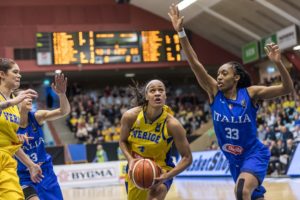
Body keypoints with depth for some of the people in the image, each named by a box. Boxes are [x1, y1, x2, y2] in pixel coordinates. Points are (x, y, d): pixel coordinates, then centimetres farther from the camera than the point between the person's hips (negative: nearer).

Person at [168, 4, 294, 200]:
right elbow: (195, 63, -15)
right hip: (234, 160, 5)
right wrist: (181, 32, -24)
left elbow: (287, 89, -20)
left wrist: (279, 63, -36)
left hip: (254, 154, -5)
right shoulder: (215, 93, -7)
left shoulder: (250, 93, -14)